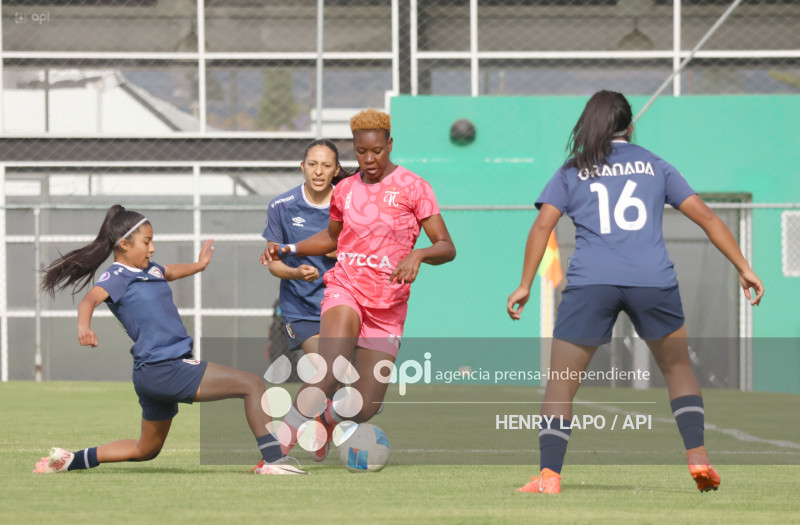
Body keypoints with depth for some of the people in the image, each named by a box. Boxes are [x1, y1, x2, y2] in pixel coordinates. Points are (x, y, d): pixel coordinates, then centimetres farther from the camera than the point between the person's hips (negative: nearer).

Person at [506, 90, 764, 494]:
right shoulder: (655, 167, 18)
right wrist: (743, 268, 16)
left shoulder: (572, 172, 16)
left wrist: (525, 285, 5)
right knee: (677, 367, 22)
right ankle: (697, 457, 10)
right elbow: (705, 216, 14)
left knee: (560, 384, 6)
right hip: (652, 280, 1)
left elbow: (542, 226, 4)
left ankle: (549, 475, -7)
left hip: (590, 283, -1)